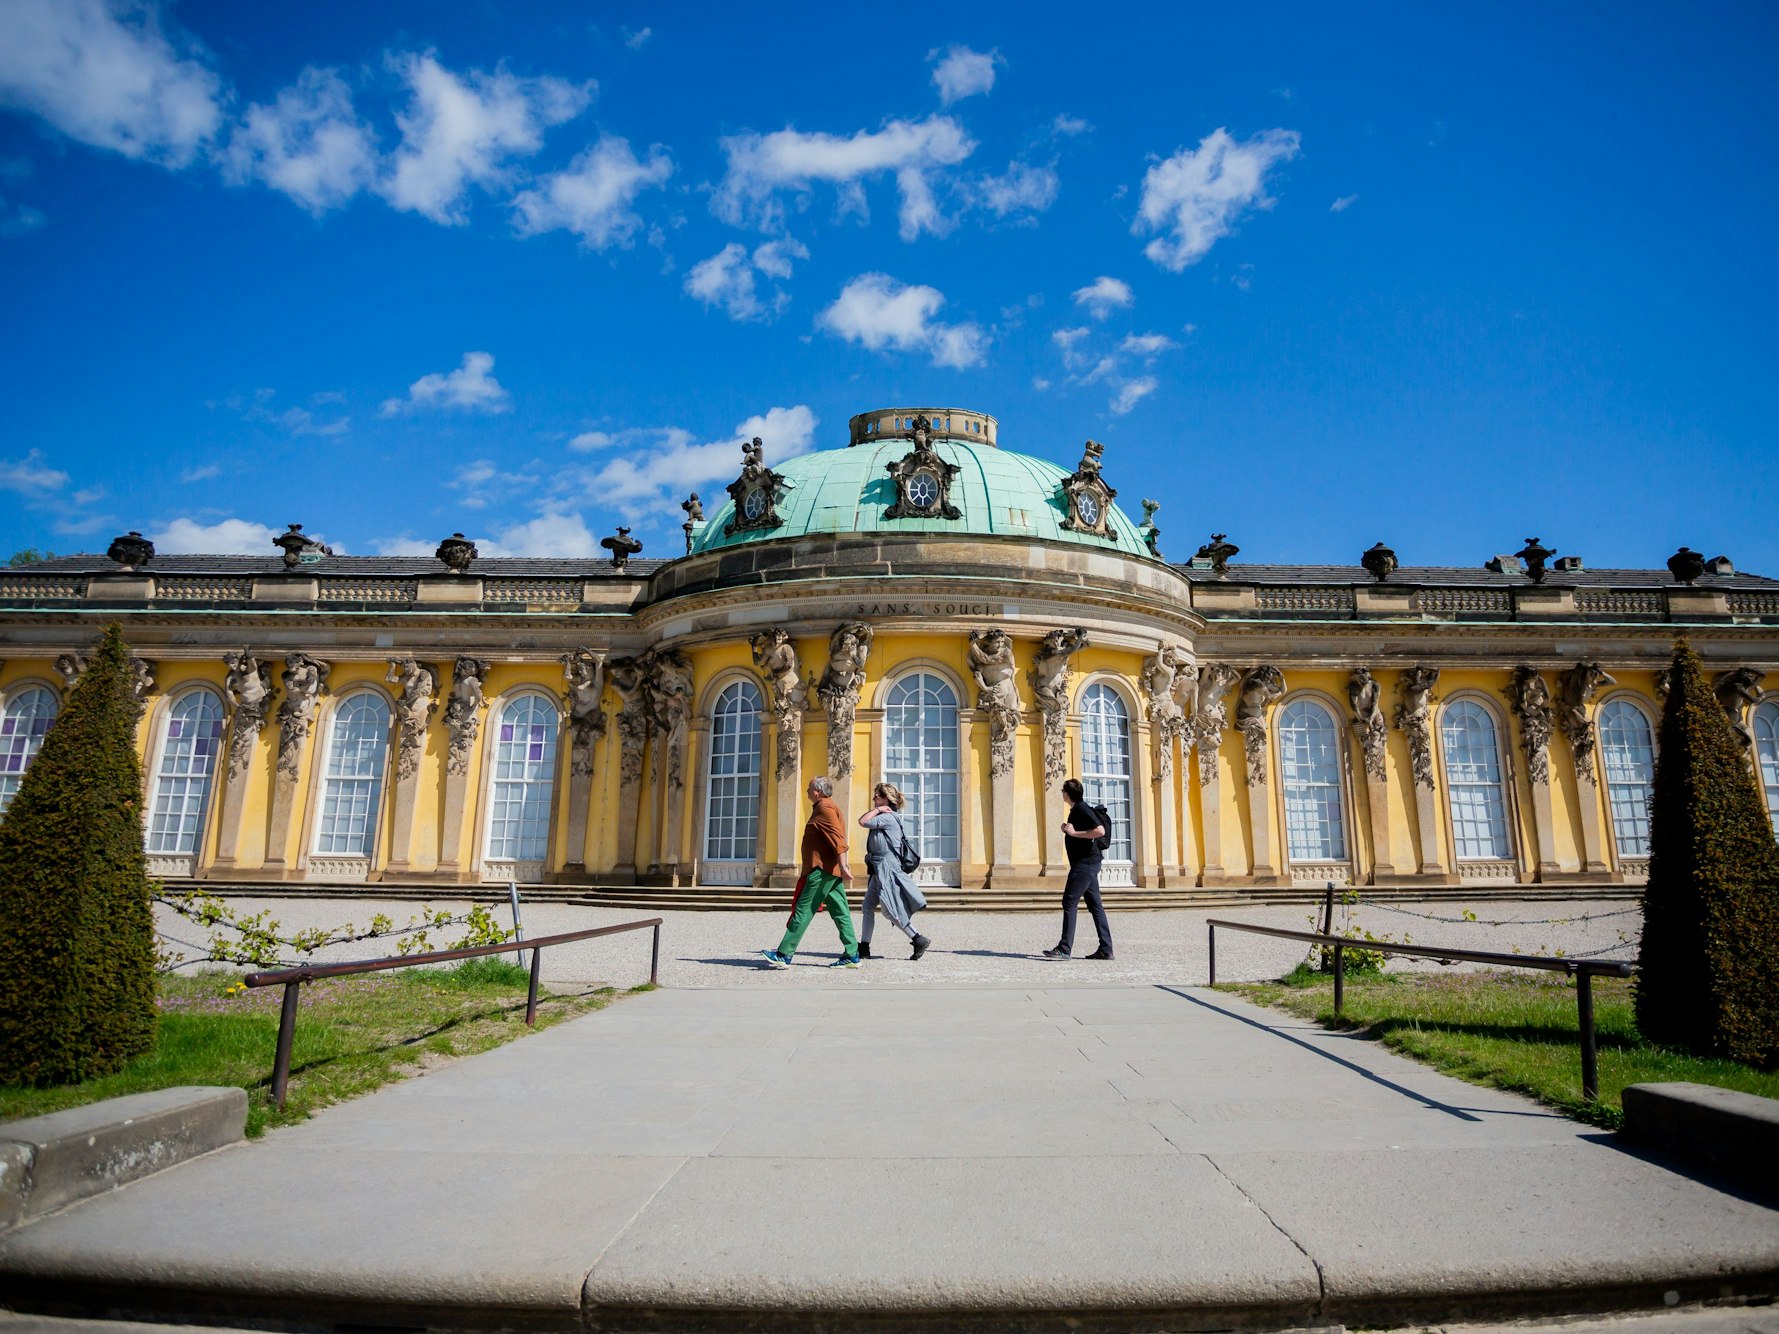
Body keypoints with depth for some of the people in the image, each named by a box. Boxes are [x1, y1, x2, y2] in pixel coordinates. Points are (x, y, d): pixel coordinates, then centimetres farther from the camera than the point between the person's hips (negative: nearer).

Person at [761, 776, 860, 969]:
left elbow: (837, 837, -20)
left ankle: (784, 955, -7)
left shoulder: (825, 807, -9)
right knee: (840, 912, 7)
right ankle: (851, 955, 7)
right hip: (830, 870, 10)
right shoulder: (822, 807, 21)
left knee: (803, 911, -8)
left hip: (822, 869, -10)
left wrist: (843, 865, -28)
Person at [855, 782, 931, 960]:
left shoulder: (888, 817, -14)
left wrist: (878, 809, -10)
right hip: (879, 871, 10)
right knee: (867, 908, 9)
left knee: (890, 911, -8)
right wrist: (878, 809, 10)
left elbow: (863, 822, -20)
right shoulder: (886, 818, 18)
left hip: (886, 870, -10)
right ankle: (864, 948, 13)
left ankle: (919, 940, -4)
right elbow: (864, 821, 17)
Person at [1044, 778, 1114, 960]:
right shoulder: (1075, 810, 18)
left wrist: (1074, 833, -19)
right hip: (1087, 864, 11)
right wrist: (1067, 830, 10)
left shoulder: (1082, 809, -12)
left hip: (1085, 863, -11)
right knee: (1095, 906, 8)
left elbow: (1100, 831, -23)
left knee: (1069, 903, -11)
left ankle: (1064, 949, -13)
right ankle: (1106, 949, 10)